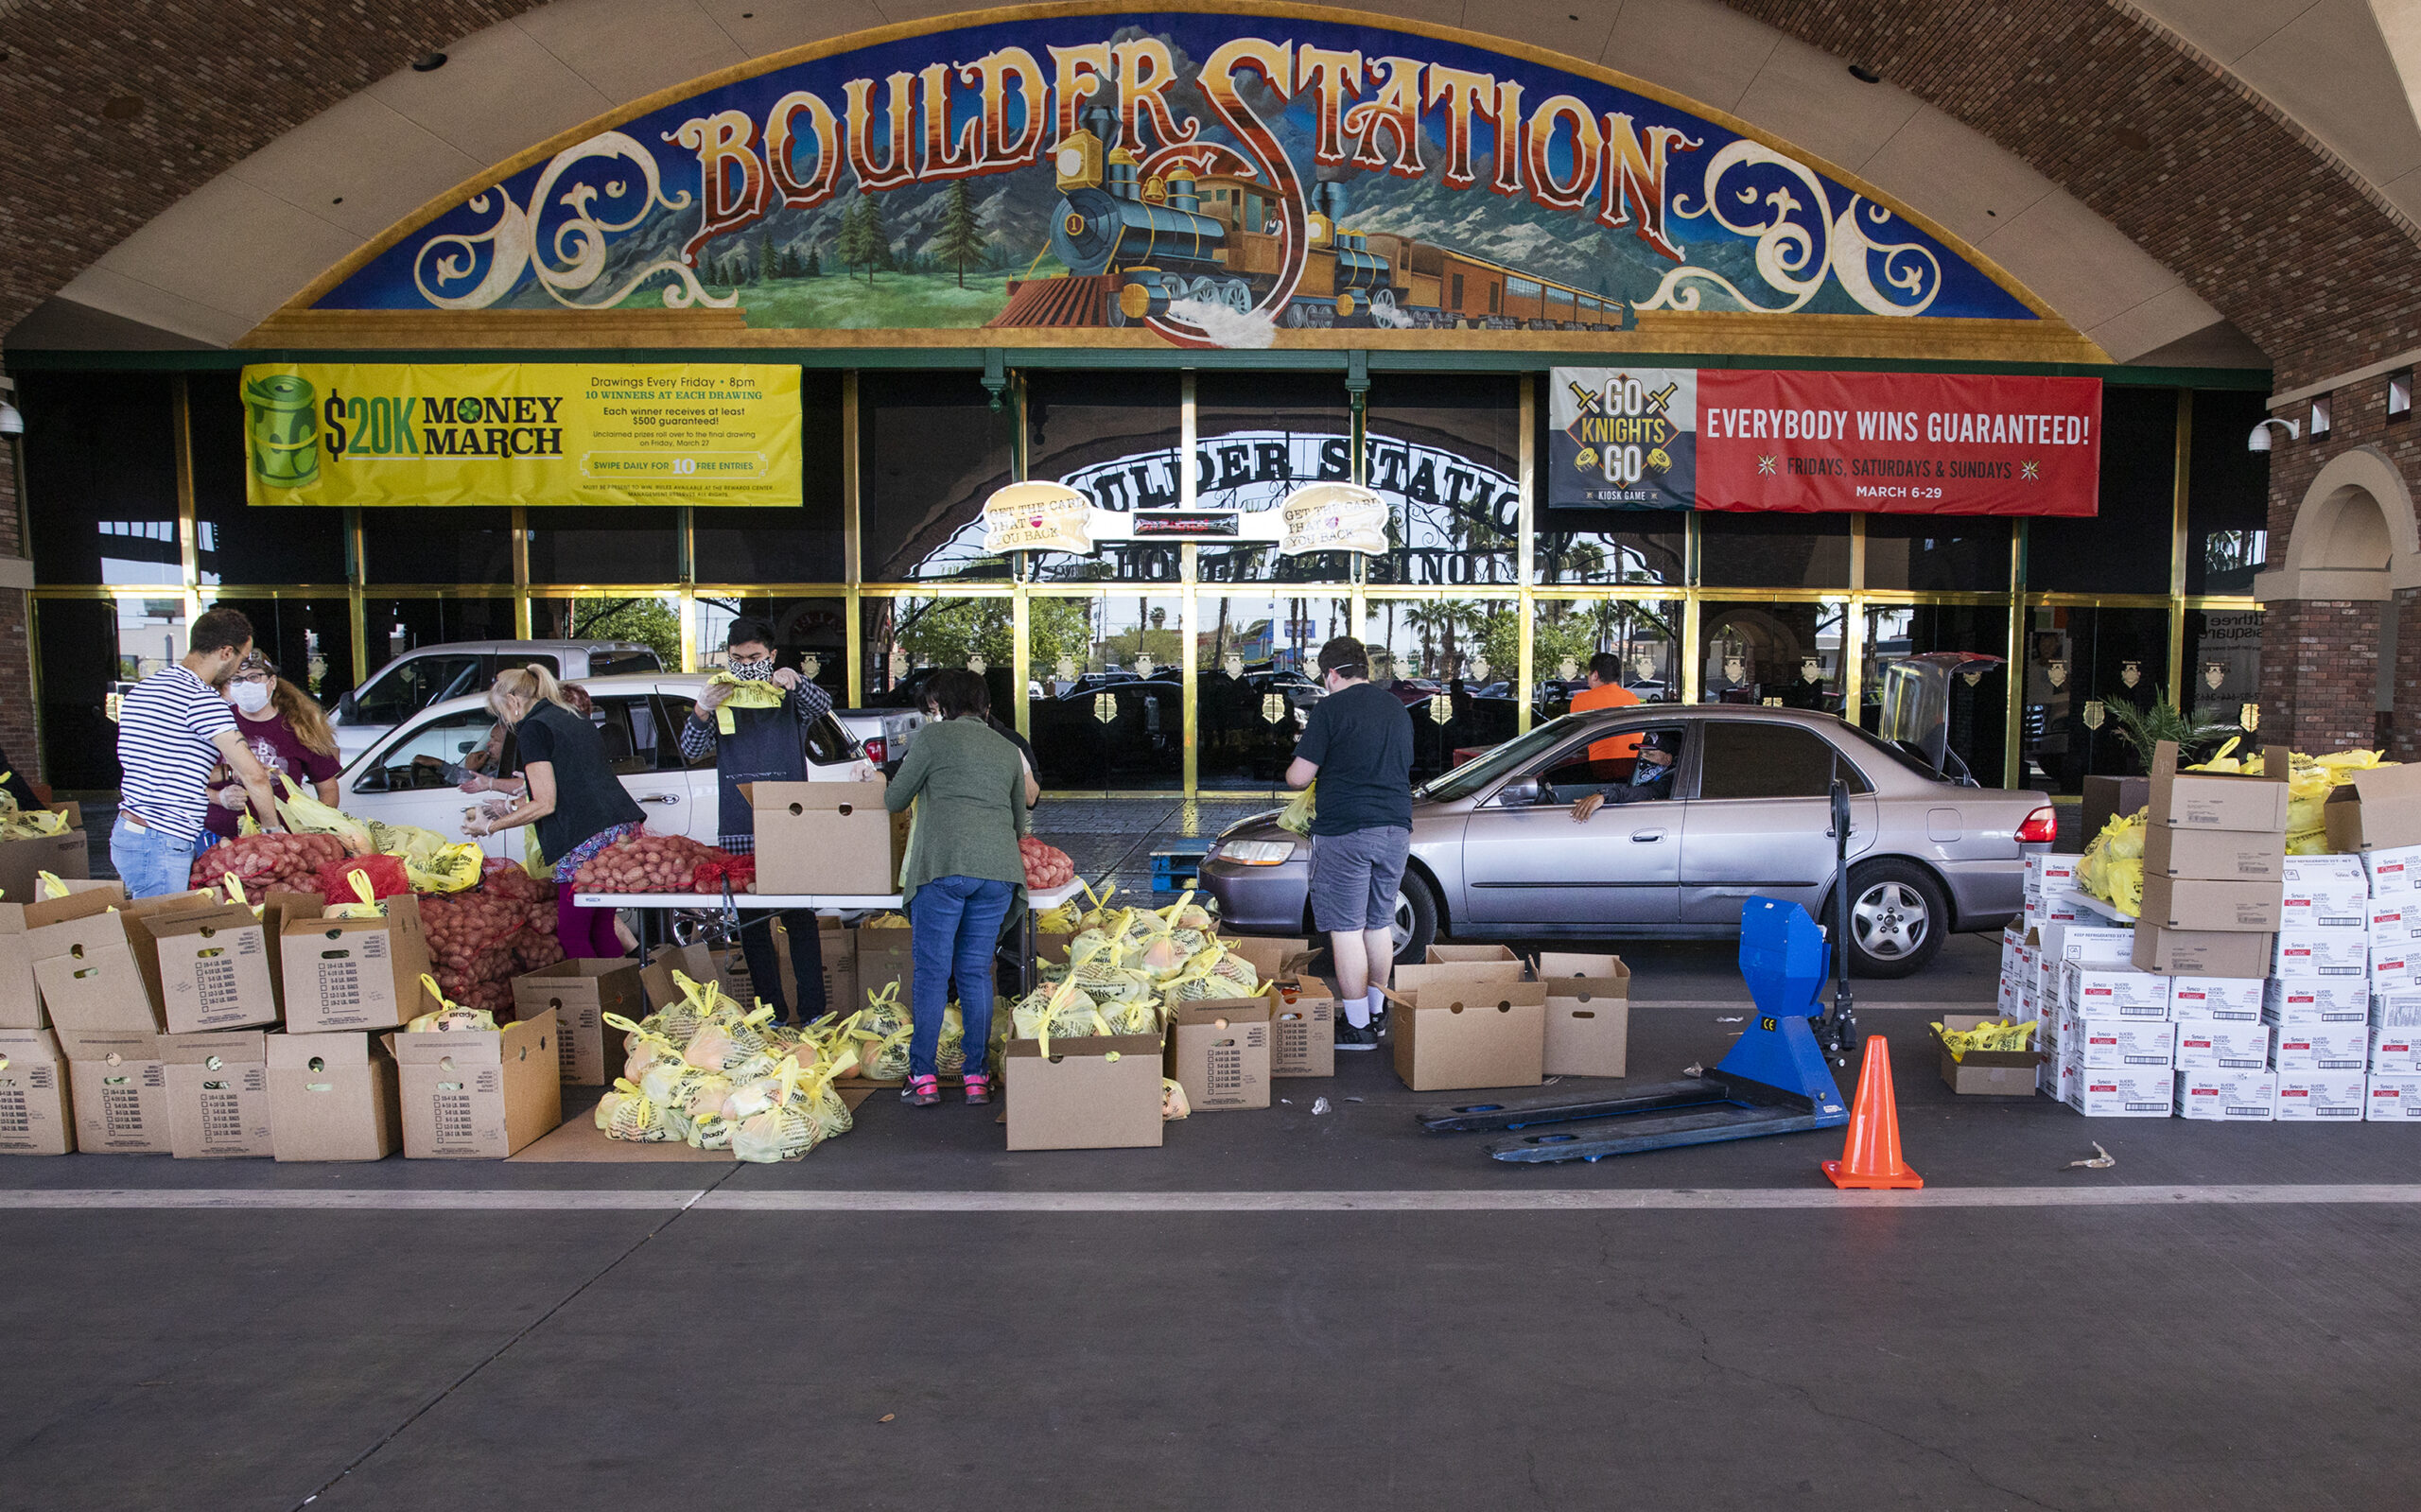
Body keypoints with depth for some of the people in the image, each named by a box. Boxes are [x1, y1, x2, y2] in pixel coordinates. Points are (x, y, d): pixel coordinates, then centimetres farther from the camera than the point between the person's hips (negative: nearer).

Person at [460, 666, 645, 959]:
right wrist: (515, 811, 32)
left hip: (587, 840, -9)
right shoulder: (577, 721, 23)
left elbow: (545, 804, -7)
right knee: (601, 929, 13)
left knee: (572, 935, -2)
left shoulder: (534, 729, -3)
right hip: (623, 830, 9)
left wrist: (490, 826, 5)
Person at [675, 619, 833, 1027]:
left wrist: (795, 682, -36)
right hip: (738, 831, 2)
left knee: (800, 918, -3)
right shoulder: (721, 700, 11)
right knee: (751, 923, 5)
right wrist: (702, 711, -21)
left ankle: (813, 1013, 1)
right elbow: (691, 750, -1)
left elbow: (822, 705, -15)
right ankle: (771, 1013, 12)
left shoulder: (790, 698, 6)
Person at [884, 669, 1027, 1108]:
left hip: (944, 865, -4)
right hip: (998, 867, 4)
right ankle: (978, 1078, 9)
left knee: (932, 972, 2)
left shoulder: (933, 736, 6)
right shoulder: (1007, 749, 21)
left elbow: (894, 800, 13)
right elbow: (1019, 821, 25)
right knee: (976, 972, 10)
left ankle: (923, 1079, 3)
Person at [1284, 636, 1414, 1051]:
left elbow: (1298, 777, -10)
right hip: (1395, 829, 7)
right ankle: (1376, 1013, 26)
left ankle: (1358, 1027, 3)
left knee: (1347, 928, 0)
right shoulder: (1398, 708, 13)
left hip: (1344, 833, -7)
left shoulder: (1330, 709, -8)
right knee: (1379, 924, 16)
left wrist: (1297, 766, 14)